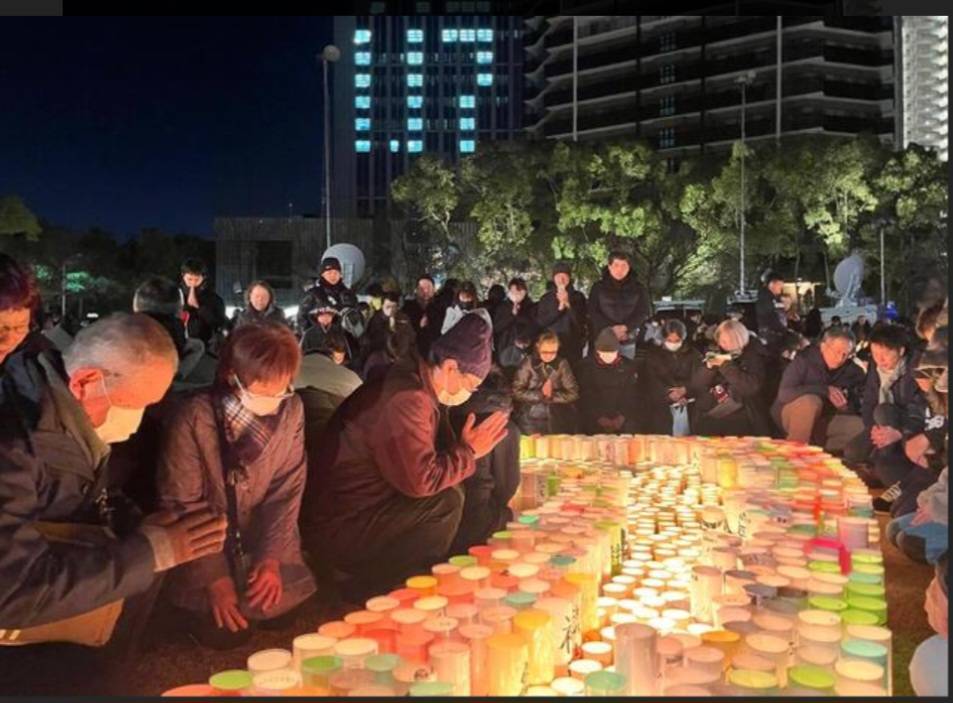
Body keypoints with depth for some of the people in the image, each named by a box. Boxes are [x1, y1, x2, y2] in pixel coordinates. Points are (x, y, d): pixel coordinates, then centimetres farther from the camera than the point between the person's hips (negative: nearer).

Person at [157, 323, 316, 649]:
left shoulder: (291, 410, -12)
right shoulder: (194, 418, -21)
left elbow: (288, 489, -6)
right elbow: (182, 505, -15)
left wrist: (272, 557, -15)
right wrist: (214, 577, -18)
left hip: (262, 540, 3)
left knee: (285, 610, -11)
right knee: (225, 632, -13)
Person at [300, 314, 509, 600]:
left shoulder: (421, 390, 8)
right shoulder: (406, 400, -24)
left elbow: (438, 451, 13)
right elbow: (421, 480, -26)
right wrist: (469, 451, -13)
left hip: (360, 507, 10)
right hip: (336, 526, -10)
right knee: (447, 502, -17)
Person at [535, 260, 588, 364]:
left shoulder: (578, 297, 6)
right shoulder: (546, 298, 9)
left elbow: (582, 321, -4)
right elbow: (540, 322, -2)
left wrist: (568, 304, -17)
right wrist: (559, 308, -12)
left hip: (573, 347, 0)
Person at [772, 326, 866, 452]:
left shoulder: (851, 370, -2)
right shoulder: (804, 359, -14)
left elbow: (857, 408, 0)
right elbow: (784, 393, -26)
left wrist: (845, 407, -24)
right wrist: (825, 390, -28)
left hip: (824, 421, 4)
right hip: (790, 416, -4)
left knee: (862, 427, -19)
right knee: (811, 401, -35)